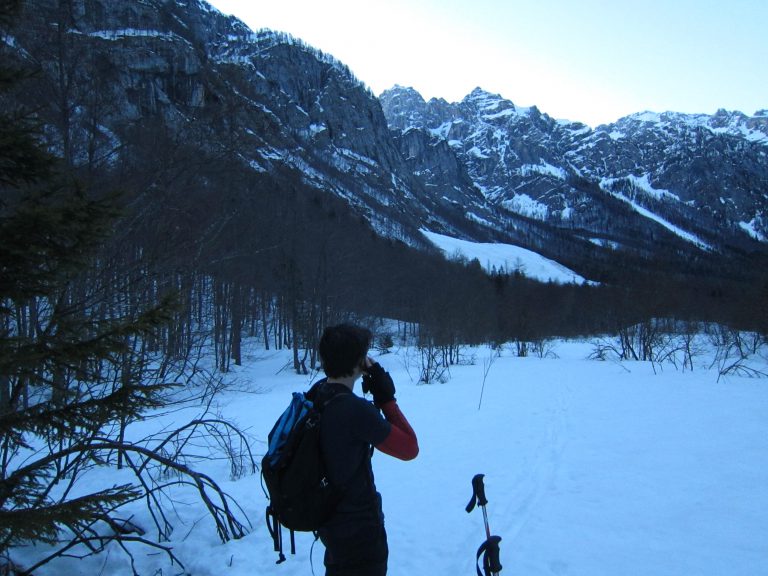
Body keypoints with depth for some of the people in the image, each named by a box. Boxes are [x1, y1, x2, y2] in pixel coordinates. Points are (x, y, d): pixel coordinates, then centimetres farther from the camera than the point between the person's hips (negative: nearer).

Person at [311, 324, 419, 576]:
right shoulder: (356, 410, -31)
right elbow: (409, 448, -20)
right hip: (358, 527, -8)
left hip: (327, 515, 8)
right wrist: (387, 399, -16)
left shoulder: (316, 393, -7)